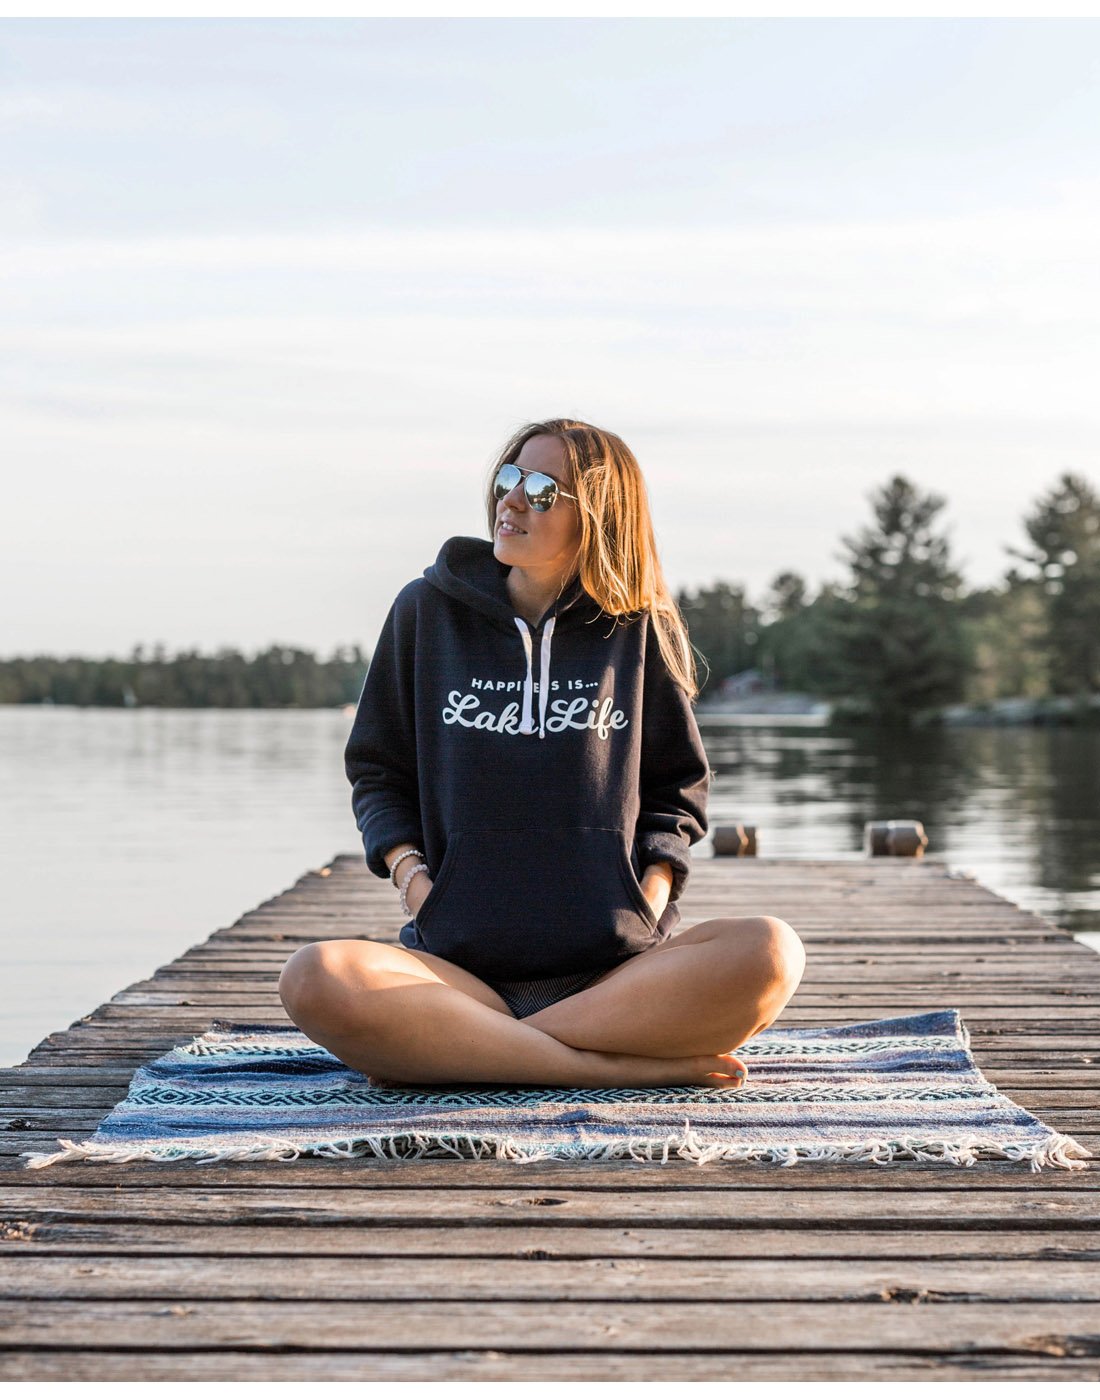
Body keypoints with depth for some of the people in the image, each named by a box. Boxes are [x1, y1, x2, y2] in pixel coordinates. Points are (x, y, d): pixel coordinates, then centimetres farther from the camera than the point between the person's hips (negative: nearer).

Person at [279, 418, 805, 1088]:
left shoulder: (639, 631, 10)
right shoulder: (428, 611, 12)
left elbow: (677, 785, 17)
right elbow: (378, 769, 17)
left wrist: (648, 905, -1)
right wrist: (408, 870, -2)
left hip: (616, 967, 0)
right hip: (460, 962, 0)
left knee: (769, 952, -31)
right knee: (316, 981, -32)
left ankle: (450, 1049, -27)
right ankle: (627, 1067, -30)